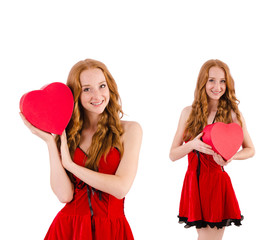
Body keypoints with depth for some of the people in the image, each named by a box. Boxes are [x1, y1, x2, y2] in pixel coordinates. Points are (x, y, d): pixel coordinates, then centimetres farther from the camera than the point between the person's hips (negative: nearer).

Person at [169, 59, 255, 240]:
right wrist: (193, 145, -15)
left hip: (217, 182, -2)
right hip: (193, 183, 2)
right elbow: (173, 154, 5)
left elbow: (250, 150, 9)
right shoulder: (189, 112, 4)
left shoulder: (233, 114, -1)